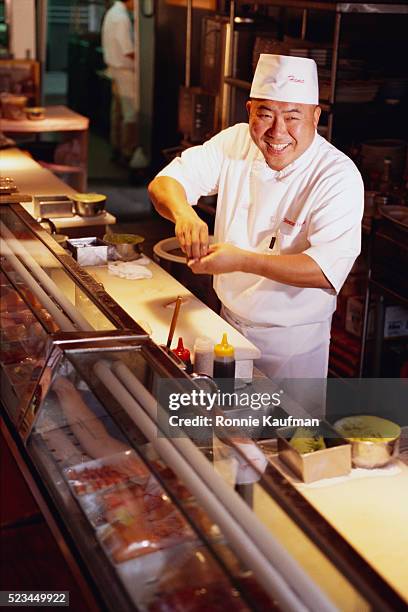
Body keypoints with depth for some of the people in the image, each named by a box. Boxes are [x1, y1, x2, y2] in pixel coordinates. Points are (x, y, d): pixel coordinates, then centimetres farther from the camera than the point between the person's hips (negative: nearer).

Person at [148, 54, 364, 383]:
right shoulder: (236, 142, -6)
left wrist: (243, 261, -40)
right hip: (229, 324, 5)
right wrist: (183, 213, -32)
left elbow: (328, 270, -30)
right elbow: (165, 182, -8)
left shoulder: (338, 176, -21)